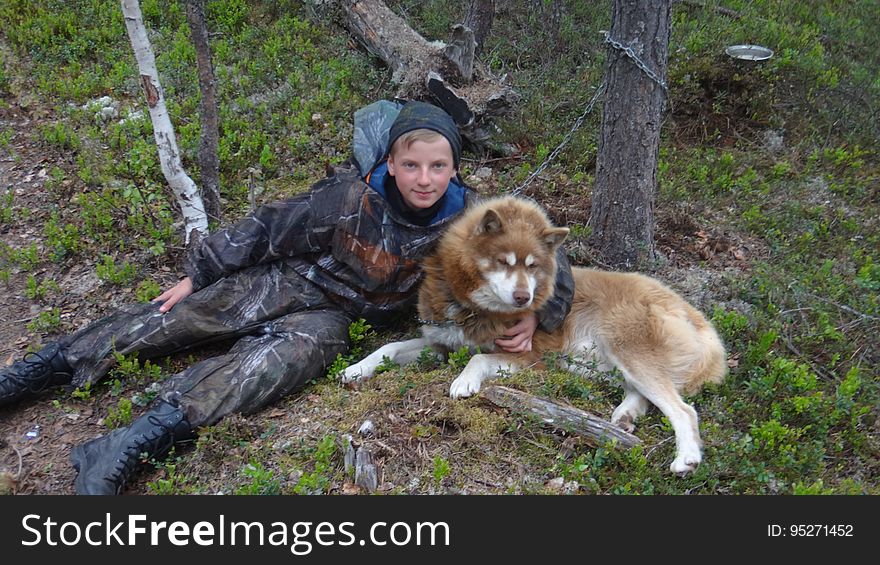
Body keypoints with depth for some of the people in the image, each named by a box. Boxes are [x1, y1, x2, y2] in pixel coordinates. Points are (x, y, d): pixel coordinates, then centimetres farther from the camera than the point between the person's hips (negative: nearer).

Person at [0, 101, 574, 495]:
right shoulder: (351, 197, -20)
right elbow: (268, 230, -8)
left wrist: (535, 315, -23)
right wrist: (197, 274, -1)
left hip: (335, 317, 0)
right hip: (286, 280, 1)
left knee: (278, 361, -31)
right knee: (170, 321, -7)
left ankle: (128, 448, -35)